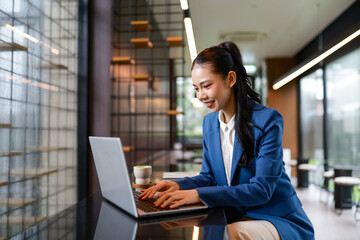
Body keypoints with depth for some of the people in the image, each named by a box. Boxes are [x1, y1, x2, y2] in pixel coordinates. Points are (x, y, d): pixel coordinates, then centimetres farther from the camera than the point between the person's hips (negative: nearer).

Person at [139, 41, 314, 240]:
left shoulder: (268, 120, -17)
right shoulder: (209, 122, 5)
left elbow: (261, 189, -22)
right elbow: (209, 176, 9)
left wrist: (199, 194, -31)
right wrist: (179, 186, -13)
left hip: (281, 222, -5)